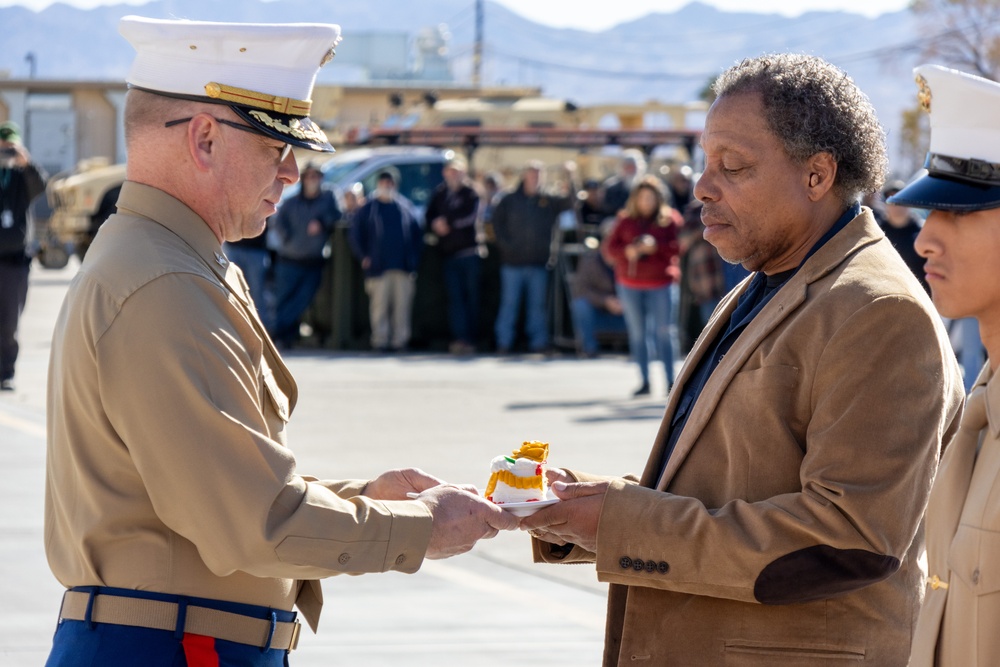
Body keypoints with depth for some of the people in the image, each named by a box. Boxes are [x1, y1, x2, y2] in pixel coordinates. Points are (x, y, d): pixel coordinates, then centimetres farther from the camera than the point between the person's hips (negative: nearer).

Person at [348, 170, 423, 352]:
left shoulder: (405, 207, 13)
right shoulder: (368, 209, 7)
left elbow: (417, 234, 17)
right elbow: (355, 235, 8)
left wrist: (414, 257, 8)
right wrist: (363, 257, -1)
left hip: (402, 267, 2)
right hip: (378, 267, -2)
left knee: (402, 304, -1)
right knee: (379, 305, -4)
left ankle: (400, 340, 4)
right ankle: (380, 339, 0)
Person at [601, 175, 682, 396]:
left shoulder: (669, 220, 1)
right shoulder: (626, 221, 7)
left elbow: (679, 247, -6)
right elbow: (608, 247, 4)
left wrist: (656, 247, -20)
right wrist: (627, 251, -14)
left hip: (660, 282, -3)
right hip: (630, 283, 3)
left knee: (664, 332, -5)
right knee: (637, 333, 5)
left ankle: (670, 381, 0)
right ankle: (644, 381, 10)